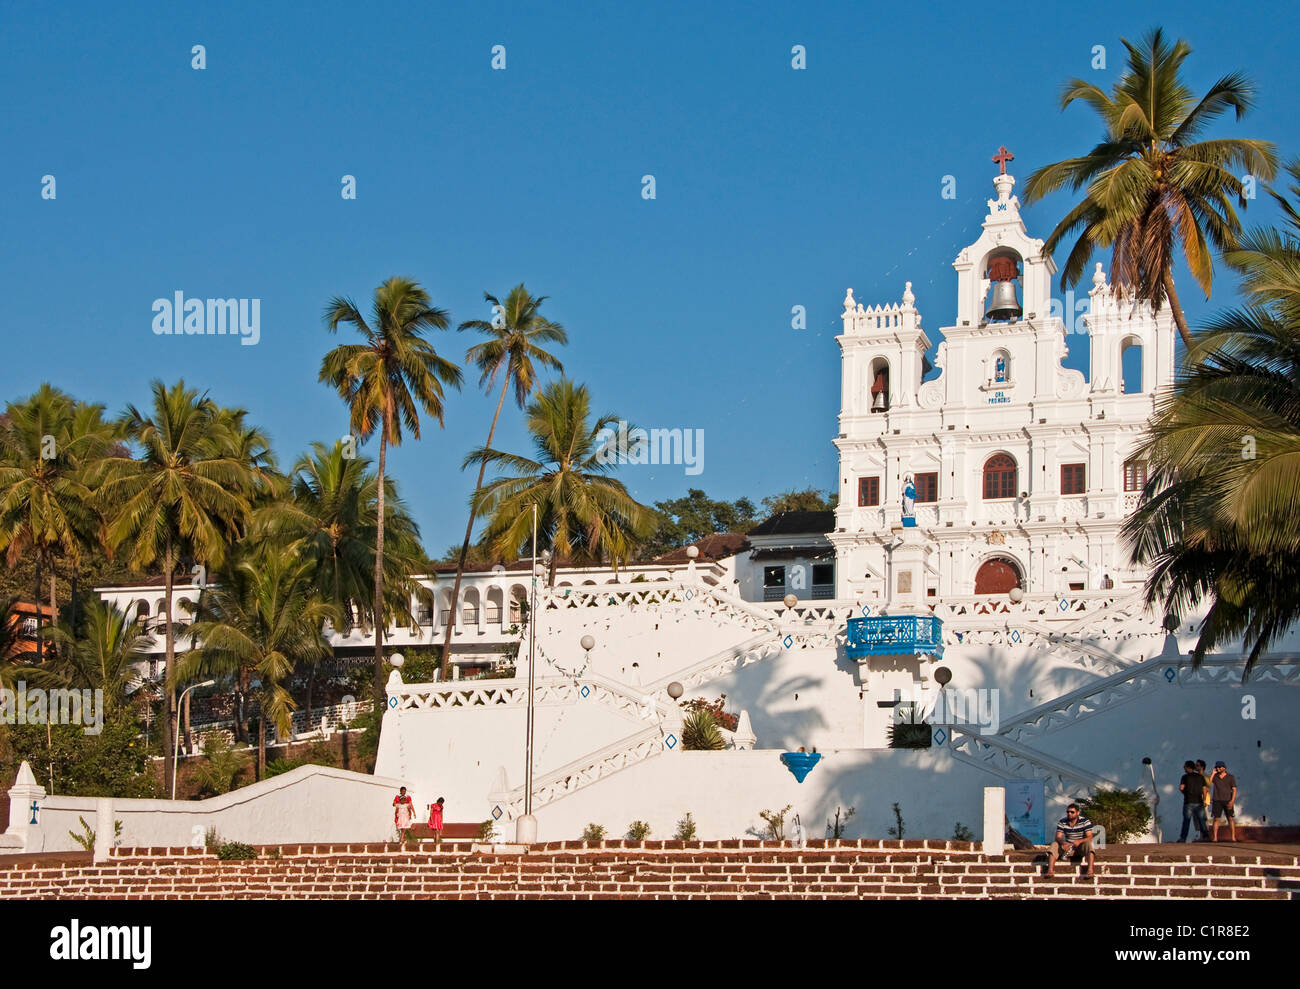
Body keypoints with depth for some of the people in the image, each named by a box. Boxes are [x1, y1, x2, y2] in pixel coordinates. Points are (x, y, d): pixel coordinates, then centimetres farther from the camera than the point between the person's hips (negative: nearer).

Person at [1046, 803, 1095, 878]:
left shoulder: (1085, 821, -10)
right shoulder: (1062, 822, -3)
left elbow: (1089, 837, -18)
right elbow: (1058, 837, -11)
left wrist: (1079, 841, -39)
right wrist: (1063, 843, -36)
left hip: (1081, 846, -3)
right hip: (1068, 847, 3)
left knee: (1088, 844, -34)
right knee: (1054, 844, -22)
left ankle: (1090, 870, -47)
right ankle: (1050, 869, -35)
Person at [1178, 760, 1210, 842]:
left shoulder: (1185, 777, -3)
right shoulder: (1200, 777, 9)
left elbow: (1181, 788, -13)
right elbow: (1204, 789, 8)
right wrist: (1204, 800, 15)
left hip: (1189, 801, -3)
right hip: (1199, 801, 3)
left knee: (1186, 821, 2)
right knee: (1201, 820, 4)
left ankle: (1183, 838, 1)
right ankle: (1206, 836, -8)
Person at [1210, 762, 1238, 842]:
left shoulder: (1230, 777, 4)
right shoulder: (1215, 776, 9)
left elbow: (1234, 790, 1)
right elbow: (1209, 783, -8)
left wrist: (1232, 801, -10)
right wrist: (1213, 773, -6)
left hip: (1227, 801, -1)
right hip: (1217, 801, 1)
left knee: (1230, 818, -4)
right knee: (1216, 819, -3)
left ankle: (1233, 837, -3)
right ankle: (1215, 837, -3)